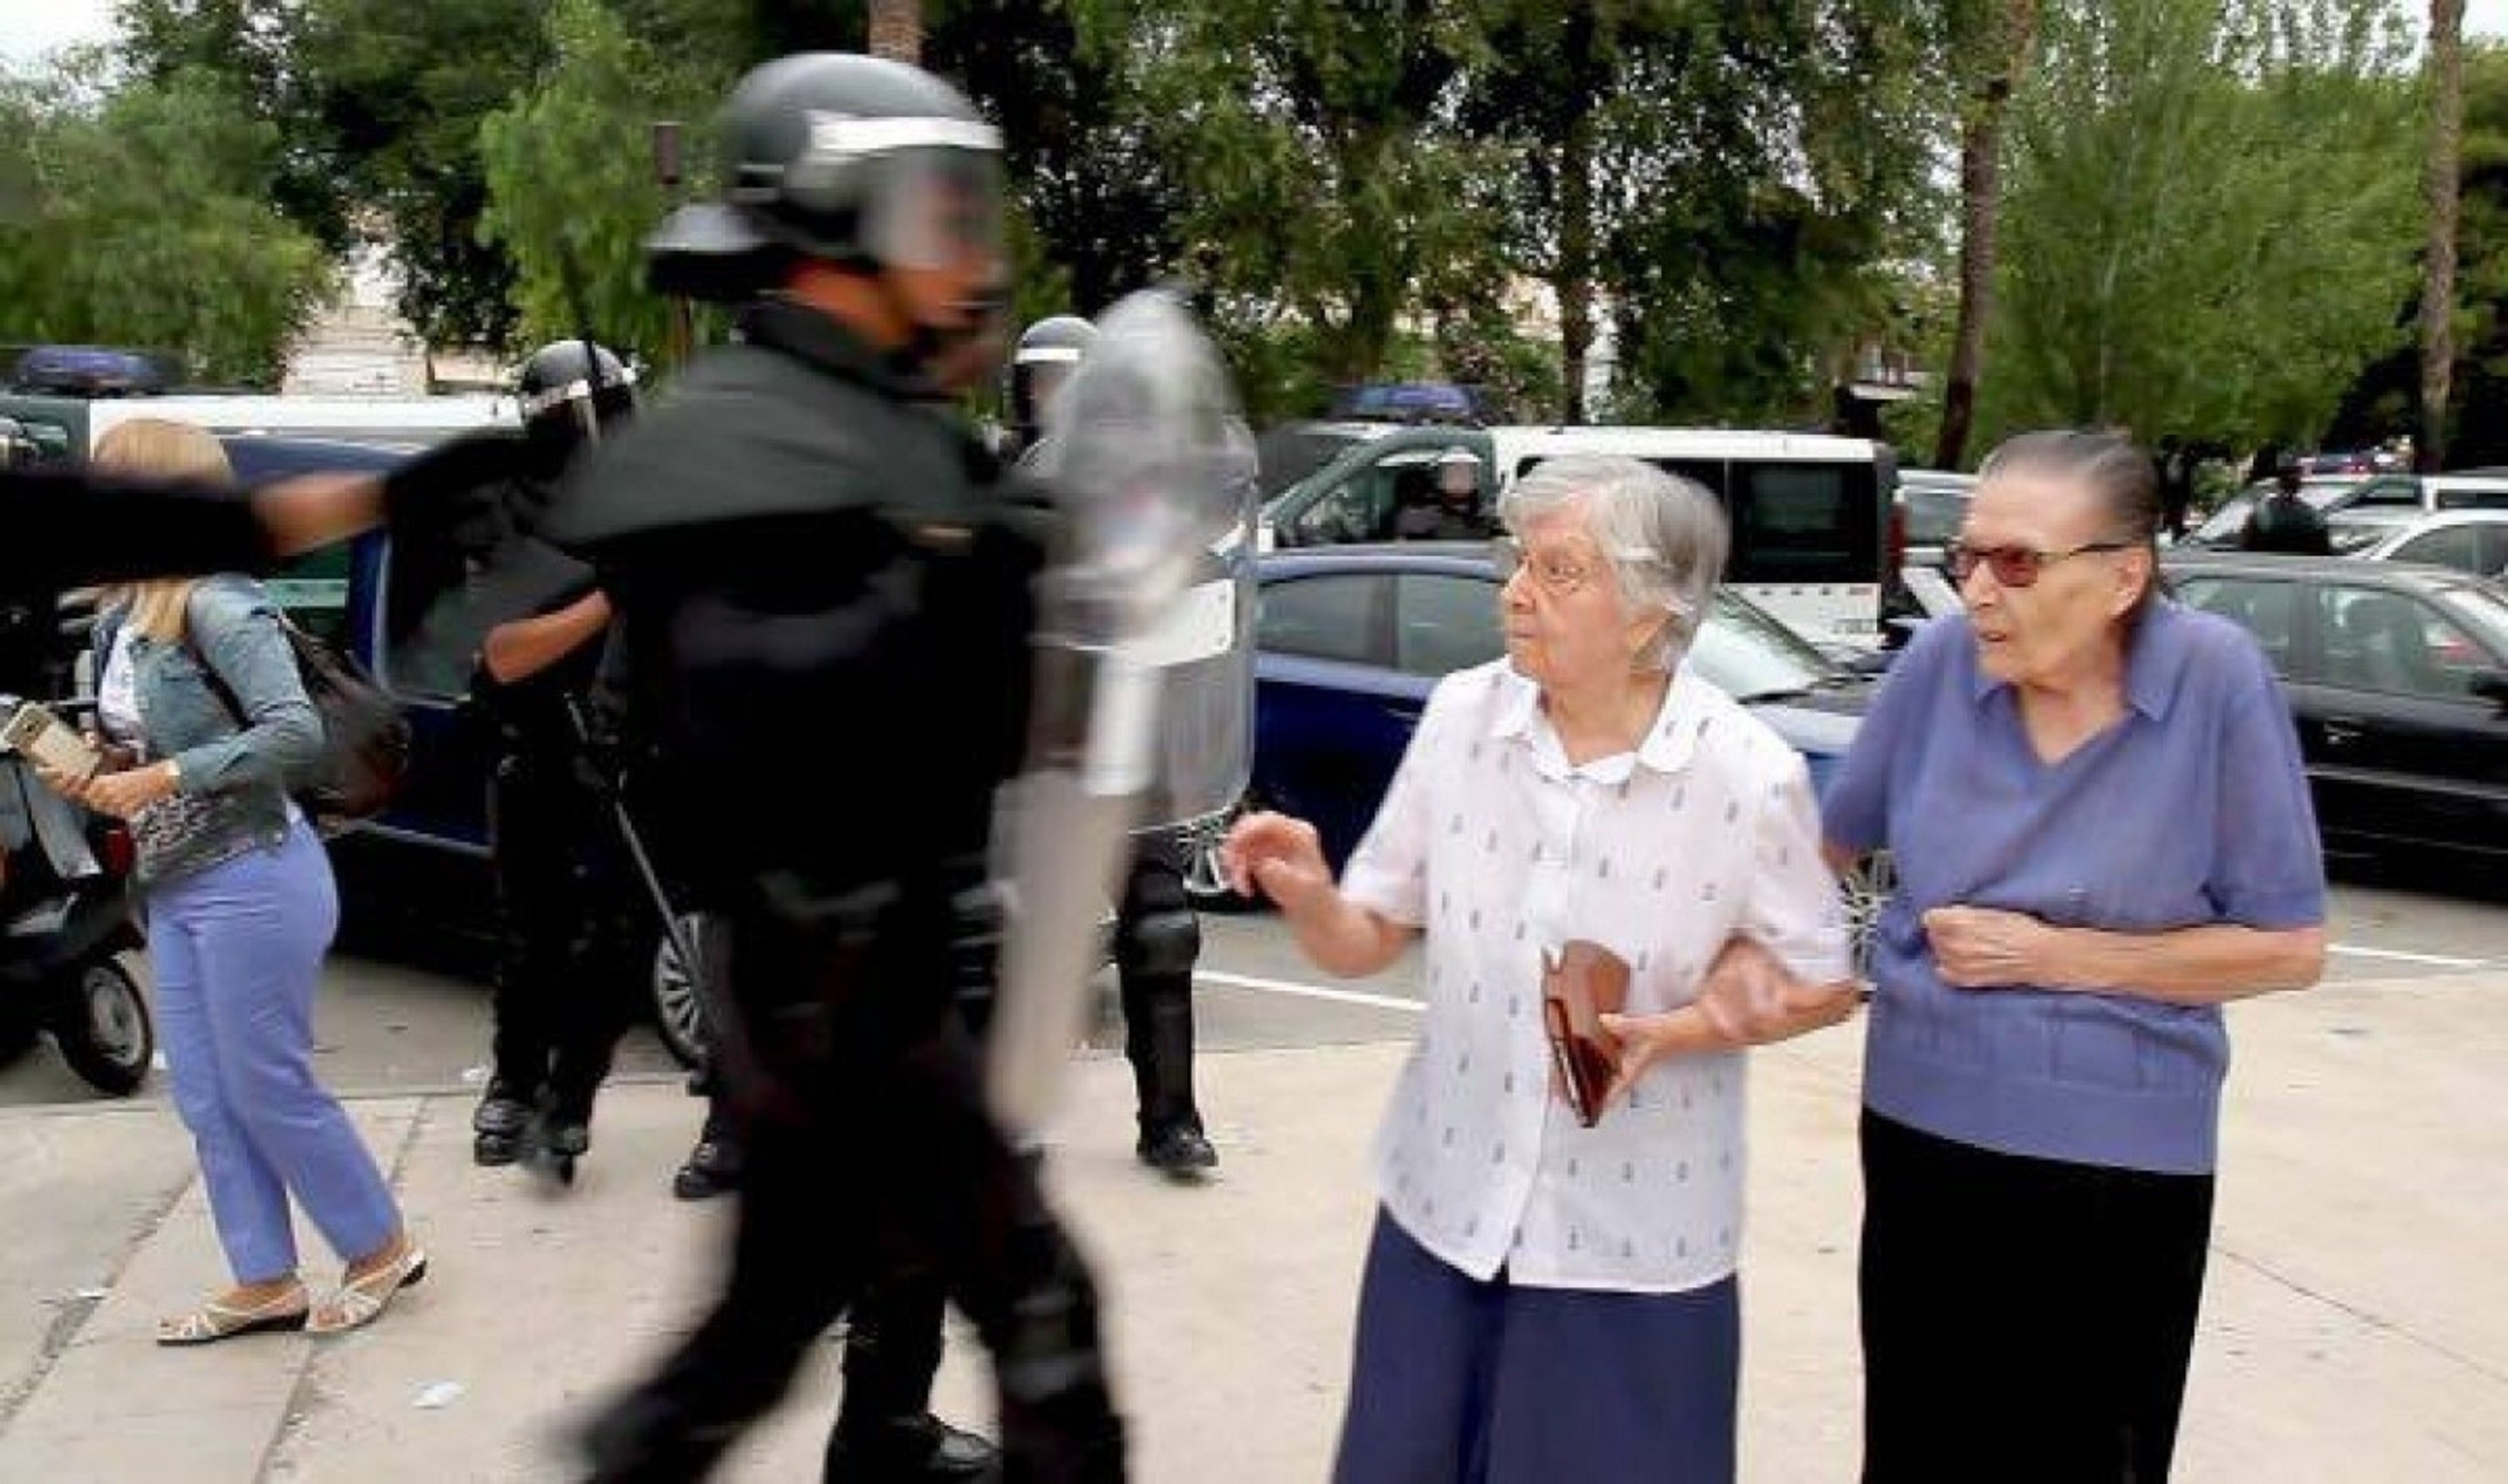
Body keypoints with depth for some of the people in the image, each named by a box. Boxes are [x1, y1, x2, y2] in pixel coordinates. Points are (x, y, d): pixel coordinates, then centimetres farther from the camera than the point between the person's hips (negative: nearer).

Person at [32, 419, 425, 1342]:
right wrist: (100, 778, 1)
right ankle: (265, 1284, 23)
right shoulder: (119, 619, 9)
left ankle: (383, 1249, 18)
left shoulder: (216, 608, -17)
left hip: (253, 880, -9)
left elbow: (297, 732, -25)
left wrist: (165, 777, -22)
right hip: (174, 888, 9)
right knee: (208, 1101, 11)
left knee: (268, 1090, 1)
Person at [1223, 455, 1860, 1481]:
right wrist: (1308, 897, -21)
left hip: (1633, 1244, -3)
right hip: (1444, 1206, 3)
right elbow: (1365, 941, 1)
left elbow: (1822, 985, -2)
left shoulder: (1749, 776, -15)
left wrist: (1675, 1032, -18)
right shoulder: (1460, 715, -5)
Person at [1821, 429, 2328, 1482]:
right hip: (1922, 1131, 3)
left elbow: (2289, 945, -9)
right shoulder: (1939, 662, -8)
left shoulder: (2217, 678, -15)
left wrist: (2053, 956, -15)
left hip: (2122, 1162, -3)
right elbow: (1826, 844, 9)